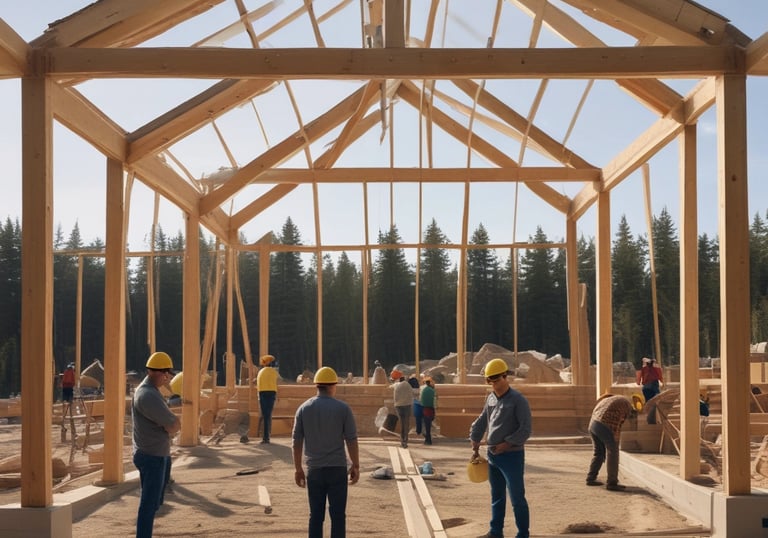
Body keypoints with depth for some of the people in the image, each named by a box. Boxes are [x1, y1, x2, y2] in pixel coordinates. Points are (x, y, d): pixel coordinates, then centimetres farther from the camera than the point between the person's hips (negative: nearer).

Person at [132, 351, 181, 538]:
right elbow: (175, 425, -19)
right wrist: (171, 425, 0)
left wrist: (168, 425, -3)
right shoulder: (148, 395, -21)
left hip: (158, 455, 11)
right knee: (149, 505, -8)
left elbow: (172, 425, 16)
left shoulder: (151, 391, 13)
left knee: (153, 502, 19)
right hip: (152, 457, -11)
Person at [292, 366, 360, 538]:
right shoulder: (342, 408, -5)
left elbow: (296, 441, 4)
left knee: (316, 515, 9)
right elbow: (351, 440, -5)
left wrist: (298, 469, 11)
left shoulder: (304, 408, 2)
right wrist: (355, 466, 4)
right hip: (337, 468, -2)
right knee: (338, 514, 3)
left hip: (314, 470, 2)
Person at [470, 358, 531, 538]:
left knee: (517, 498, -1)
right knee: (497, 496, 17)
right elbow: (480, 423, 17)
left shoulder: (518, 400, -13)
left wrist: (506, 444, -18)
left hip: (512, 456, -7)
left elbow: (525, 430, -17)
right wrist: (475, 448, 14)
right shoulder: (491, 398, 8)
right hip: (492, 455, 7)